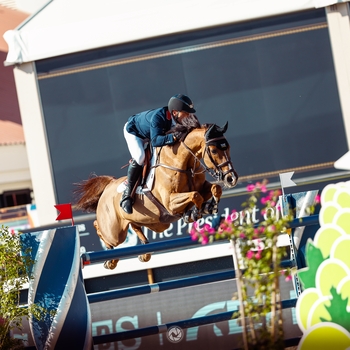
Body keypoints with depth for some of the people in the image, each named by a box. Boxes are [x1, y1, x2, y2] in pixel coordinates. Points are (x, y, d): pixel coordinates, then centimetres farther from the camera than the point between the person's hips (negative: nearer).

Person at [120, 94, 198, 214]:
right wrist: (174, 137, -62)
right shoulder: (158, 117, -43)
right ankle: (127, 193, -18)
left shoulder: (176, 118, -25)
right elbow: (155, 141, -51)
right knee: (139, 157, -29)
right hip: (133, 131, -7)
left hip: (149, 135, 7)